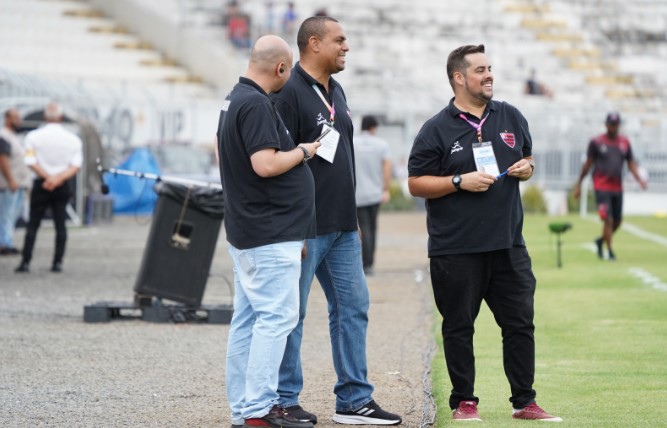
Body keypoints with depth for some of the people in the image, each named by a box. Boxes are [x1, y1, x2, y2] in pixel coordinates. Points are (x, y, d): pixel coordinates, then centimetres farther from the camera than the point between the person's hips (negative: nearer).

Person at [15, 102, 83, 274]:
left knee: (32, 224, 3)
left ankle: (25, 262, -2)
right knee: (60, 224, 8)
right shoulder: (73, 139, 1)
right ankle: (58, 262, 4)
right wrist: (58, 179, -16)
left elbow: (32, 162, -12)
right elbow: (76, 166, -8)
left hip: (41, 185, -1)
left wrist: (48, 177, -14)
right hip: (62, 186, 1)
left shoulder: (34, 136, -4)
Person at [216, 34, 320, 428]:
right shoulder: (256, 105, -17)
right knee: (277, 315, -10)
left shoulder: (236, 99, 15)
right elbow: (266, 164, -24)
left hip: (247, 232, 11)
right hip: (271, 234, -11)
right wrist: (304, 151, -9)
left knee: (249, 319, 11)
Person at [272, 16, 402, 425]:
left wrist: (352, 217, 21)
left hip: (342, 227, 9)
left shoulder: (336, 92, 16)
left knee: (353, 307, 9)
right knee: (291, 313, 0)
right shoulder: (289, 93, -13)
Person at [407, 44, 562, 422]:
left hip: (508, 245, 4)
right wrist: (460, 182, -16)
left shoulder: (511, 117, 9)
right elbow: (416, 184, -4)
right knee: (459, 327, 4)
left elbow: (528, 159, 22)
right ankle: (464, 401, 14)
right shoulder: (437, 130, -4)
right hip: (456, 248, -4)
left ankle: (525, 402, 12)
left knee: (521, 323, 4)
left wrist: (526, 169, -1)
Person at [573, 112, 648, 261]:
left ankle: (601, 241, 33)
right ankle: (610, 251, -4)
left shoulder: (624, 142, 8)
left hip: (617, 187, 5)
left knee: (617, 221, 10)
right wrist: (578, 185, 5)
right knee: (608, 219, -13)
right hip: (602, 188, -5)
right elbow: (588, 164, 3)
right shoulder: (596, 142, -3)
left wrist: (639, 179, -6)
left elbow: (631, 164, 11)